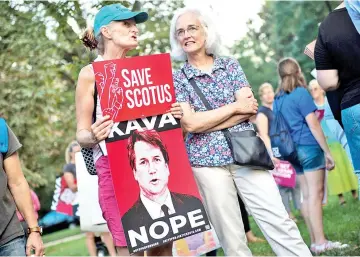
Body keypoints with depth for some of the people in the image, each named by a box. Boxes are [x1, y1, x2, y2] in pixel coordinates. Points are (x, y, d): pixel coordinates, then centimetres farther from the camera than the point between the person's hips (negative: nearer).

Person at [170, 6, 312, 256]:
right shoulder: (176, 79, 3)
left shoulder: (231, 65, 8)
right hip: (207, 162, -1)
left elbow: (249, 109, -4)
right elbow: (190, 124, -10)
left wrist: (205, 122, -11)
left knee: (280, 222, -1)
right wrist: (235, 107, -7)